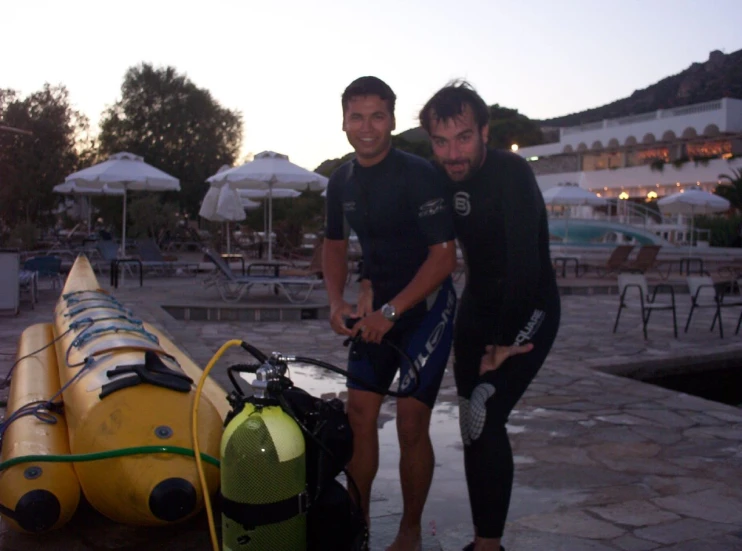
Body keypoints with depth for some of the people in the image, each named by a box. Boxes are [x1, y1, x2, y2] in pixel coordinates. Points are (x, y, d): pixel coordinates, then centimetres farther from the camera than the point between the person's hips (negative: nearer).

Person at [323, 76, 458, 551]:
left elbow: (444, 255, -20)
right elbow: (335, 246, 16)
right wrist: (337, 303, -1)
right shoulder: (342, 181, 3)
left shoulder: (419, 175, -17)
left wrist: (390, 311, -23)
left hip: (425, 305, -6)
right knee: (359, 416, 4)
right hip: (376, 306, 6)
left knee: (411, 424, -6)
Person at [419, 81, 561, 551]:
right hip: (478, 305, 7)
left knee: (485, 418, -19)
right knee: (474, 425, 11)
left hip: (528, 309, -7)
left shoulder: (511, 174, -24)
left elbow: (524, 264, -28)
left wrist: (504, 341, -24)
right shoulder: (441, 177, -3)